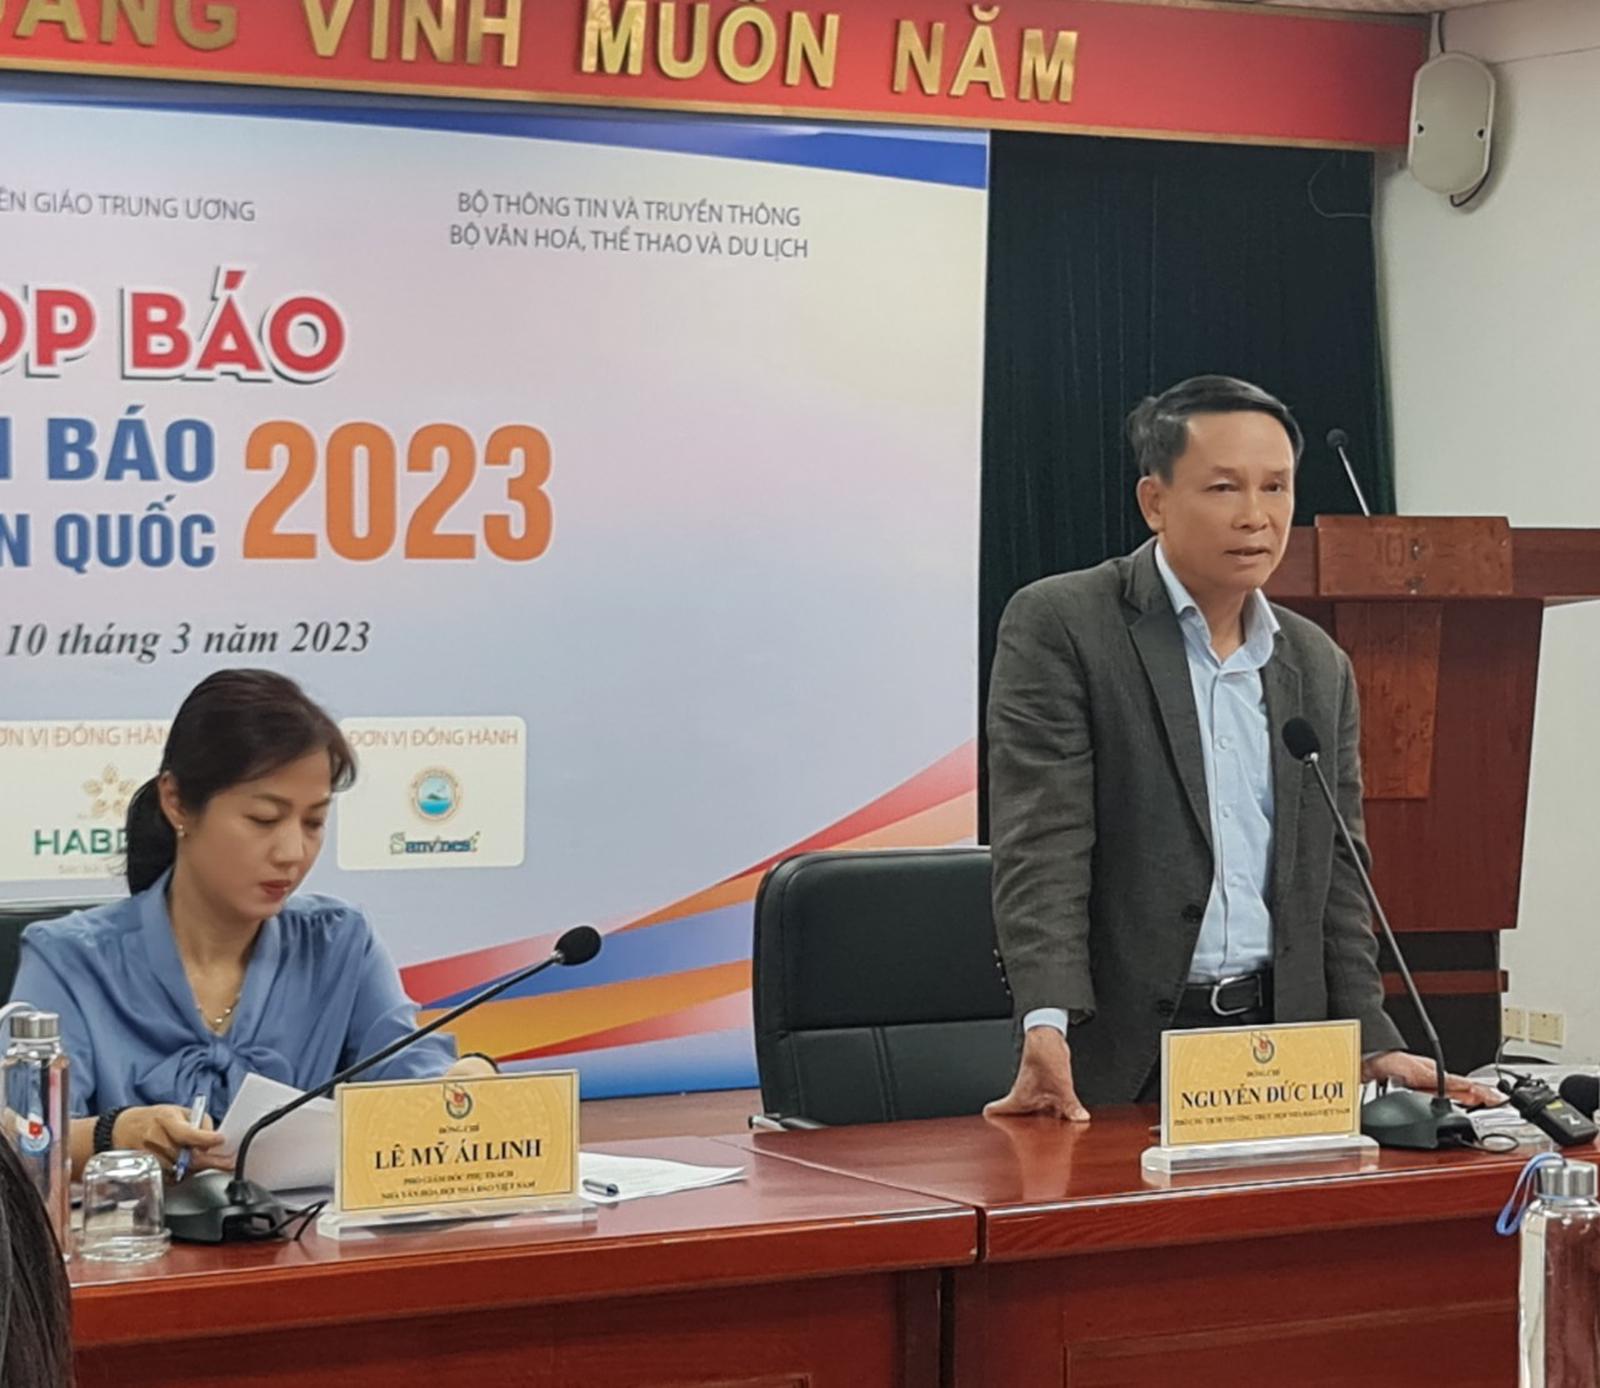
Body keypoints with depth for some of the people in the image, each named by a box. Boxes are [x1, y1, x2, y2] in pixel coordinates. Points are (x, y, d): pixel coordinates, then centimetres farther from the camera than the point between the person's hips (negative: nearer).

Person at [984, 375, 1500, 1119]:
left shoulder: (1321, 667, 14)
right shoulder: (1057, 626, -4)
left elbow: (1335, 876, 16)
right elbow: (1040, 842, -13)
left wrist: (1375, 1046, 6)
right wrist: (1046, 1025, -25)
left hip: (1280, 1053, 5)